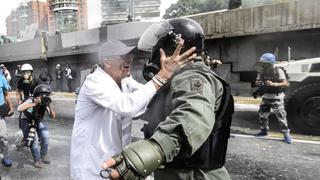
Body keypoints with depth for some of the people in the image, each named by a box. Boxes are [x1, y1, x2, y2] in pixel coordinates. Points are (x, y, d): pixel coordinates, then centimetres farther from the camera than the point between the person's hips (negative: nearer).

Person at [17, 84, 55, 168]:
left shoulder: (46, 102, -16)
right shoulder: (31, 100, -28)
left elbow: (53, 116, -17)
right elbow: (19, 109, -45)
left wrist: (49, 107, -33)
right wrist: (33, 104, -49)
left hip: (38, 122, 4)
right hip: (27, 122, -4)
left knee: (45, 137, -10)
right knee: (32, 140, -15)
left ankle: (44, 155, 13)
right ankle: (37, 160, 4)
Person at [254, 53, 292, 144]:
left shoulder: (278, 71, -14)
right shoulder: (262, 71, 3)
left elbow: (286, 84, -20)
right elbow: (257, 81, 10)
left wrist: (274, 84, -35)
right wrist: (258, 83, -15)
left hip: (277, 97, -6)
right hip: (266, 97, 6)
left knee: (281, 116, -6)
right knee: (262, 115, 11)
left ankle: (286, 134, 7)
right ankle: (264, 130, 29)